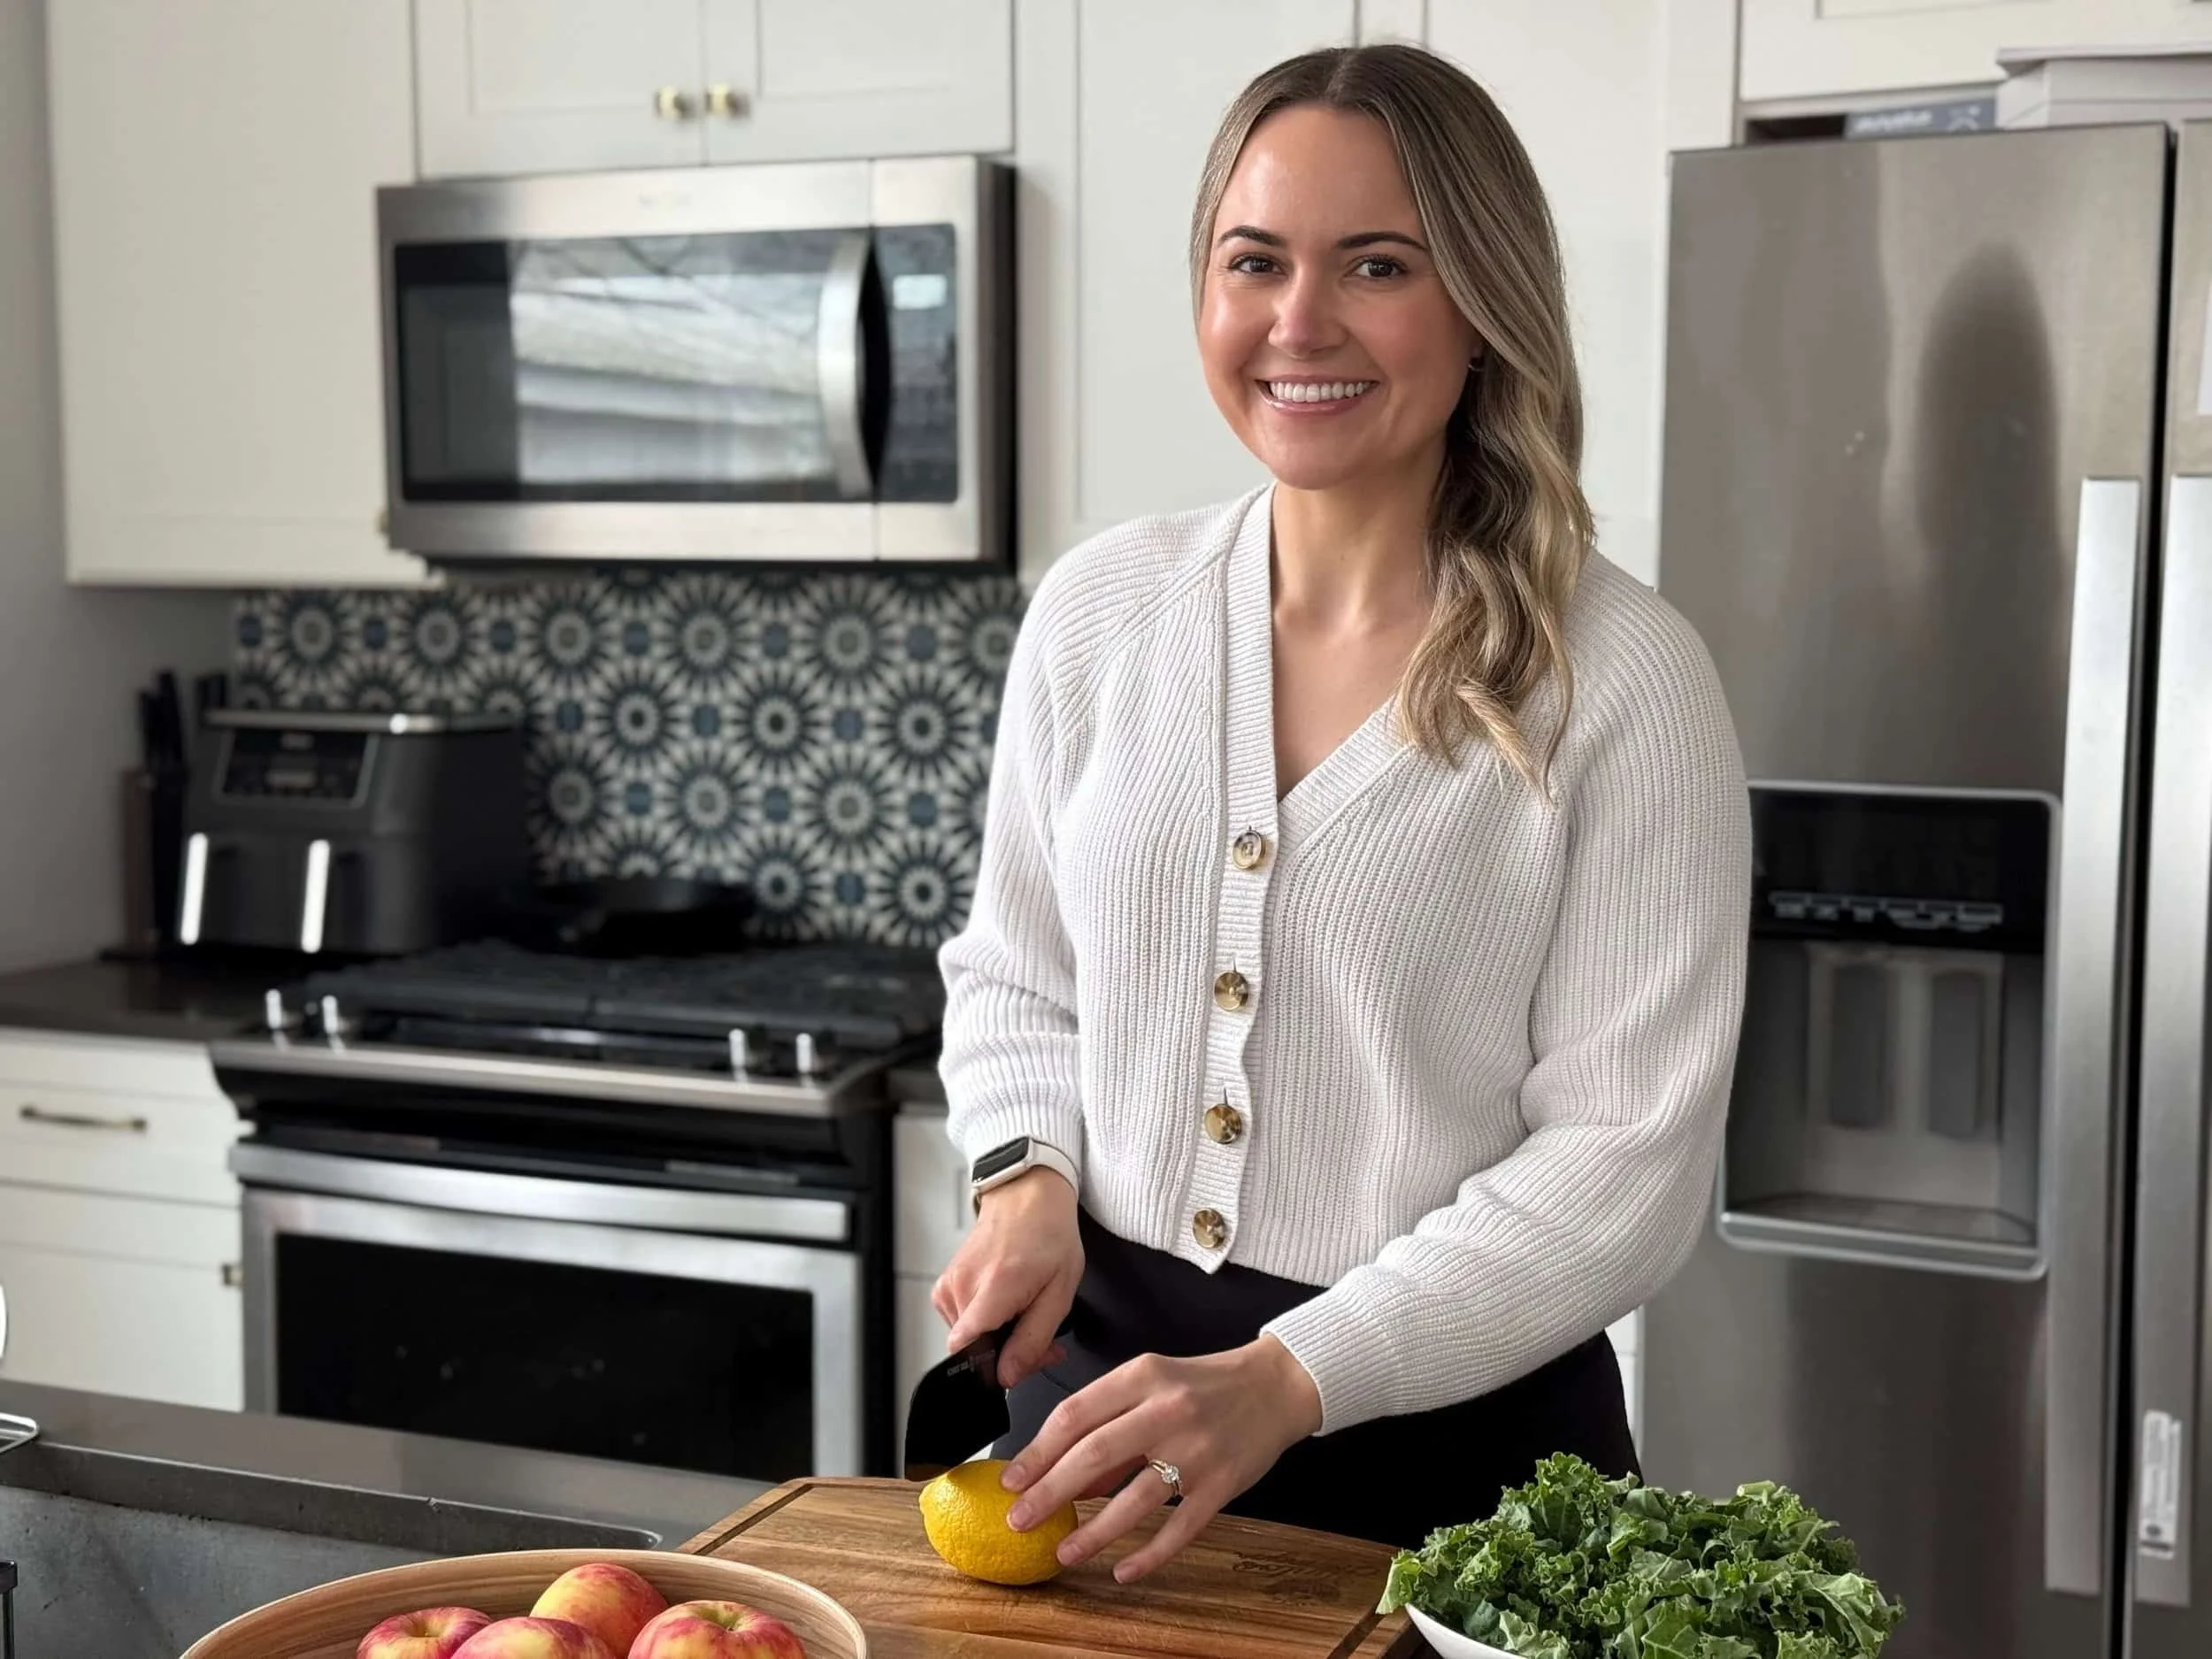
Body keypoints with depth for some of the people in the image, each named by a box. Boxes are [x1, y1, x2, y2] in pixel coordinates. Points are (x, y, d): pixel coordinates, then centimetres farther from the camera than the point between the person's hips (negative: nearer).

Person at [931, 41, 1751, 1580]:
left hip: (1453, 1426, -3)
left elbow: (1627, 1159, -15)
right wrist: (1030, 1178, -8)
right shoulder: (1100, 605, -1)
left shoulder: (1623, 675, -13)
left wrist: (1292, 1381, -23)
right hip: (1101, 1378, 4)